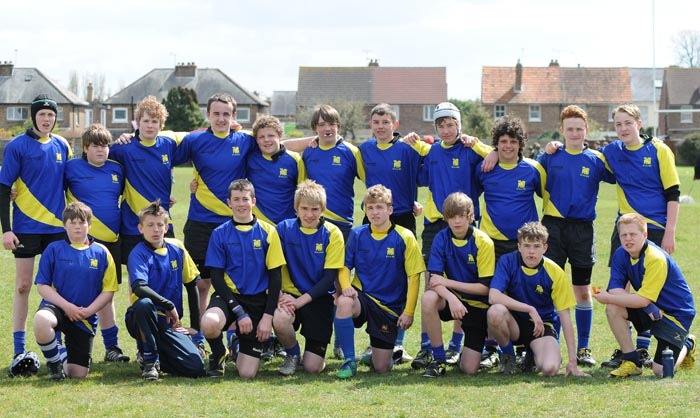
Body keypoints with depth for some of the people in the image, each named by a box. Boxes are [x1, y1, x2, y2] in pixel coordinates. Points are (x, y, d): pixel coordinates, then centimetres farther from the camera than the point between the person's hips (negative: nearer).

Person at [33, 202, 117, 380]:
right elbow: (42, 286, -3)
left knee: (78, 374, -3)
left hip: (85, 318, 1)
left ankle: (64, 353, 35)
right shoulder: (54, 249, 0)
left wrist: (88, 311, -12)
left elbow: (108, 291, 2)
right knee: (41, 320, -40)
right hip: (57, 307, -1)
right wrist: (67, 306, -14)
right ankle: (55, 360, -10)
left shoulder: (101, 253, 3)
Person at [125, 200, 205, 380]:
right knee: (144, 304, -40)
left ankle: (159, 355, 14)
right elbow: (139, 288, -27)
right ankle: (150, 360, -18)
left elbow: (192, 286, 13)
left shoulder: (176, 248, 7)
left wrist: (195, 326, 10)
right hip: (143, 320, -4)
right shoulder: (139, 254, -9)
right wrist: (169, 305, -25)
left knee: (196, 368, -18)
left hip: (169, 322, 4)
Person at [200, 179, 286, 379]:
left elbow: (275, 277, 1)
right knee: (209, 323, -38)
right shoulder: (220, 234, 0)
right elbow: (216, 278, -3)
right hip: (229, 296, 0)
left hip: (258, 301, 0)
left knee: (247, 373, -9)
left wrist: (268, 315, -8)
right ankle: (218, 356, -1)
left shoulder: (267, 232, 1)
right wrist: (239, 312, -13)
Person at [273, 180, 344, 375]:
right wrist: (282, 294, -19)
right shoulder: (284, 228, -2)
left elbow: (330, 277, -8)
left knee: (313, 367, -11)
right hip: (292, 294, 1)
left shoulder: (332, 234, -6)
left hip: (319, 298, -1)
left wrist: (302, 300, -17)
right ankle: (293, 354, -1)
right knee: (280, 319, -36)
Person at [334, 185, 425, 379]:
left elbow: (413, 276, -6)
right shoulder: (357, 235, 0)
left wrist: (409, 312, -10)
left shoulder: (404, 237, -7)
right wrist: (346, 286, -17)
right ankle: (349, 361, -20)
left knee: (382, 368, -3)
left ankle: (376, 352, 37)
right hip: (363, 296, 1)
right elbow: (345, 266, 5)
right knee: (344, 303, -38)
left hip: (390, 307, -1)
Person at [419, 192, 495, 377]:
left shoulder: (483, 242, -14)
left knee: (470, 369, -11)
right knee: (428, 299, -35)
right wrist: (451, 298, -36)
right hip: (452, 298, 2)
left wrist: (448, 282, -21)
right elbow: (434, 279, -16)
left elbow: (485, 287, -16)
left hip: (478, 305, -2)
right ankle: (438, 359, -18)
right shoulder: (441, 239, -7)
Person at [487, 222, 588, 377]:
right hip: (514, 323, 0)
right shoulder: (508, 261, -11)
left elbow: (564, 315, -9)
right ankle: (508, 356, -5)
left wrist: (572, 361, -13)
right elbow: (493, 297, -24)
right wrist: (530, 309, -27)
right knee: (495, 311, -35)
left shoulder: (554, 272, -11)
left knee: (550, 368, -29)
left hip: (541, 325, 0)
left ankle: (531, 355, 10)